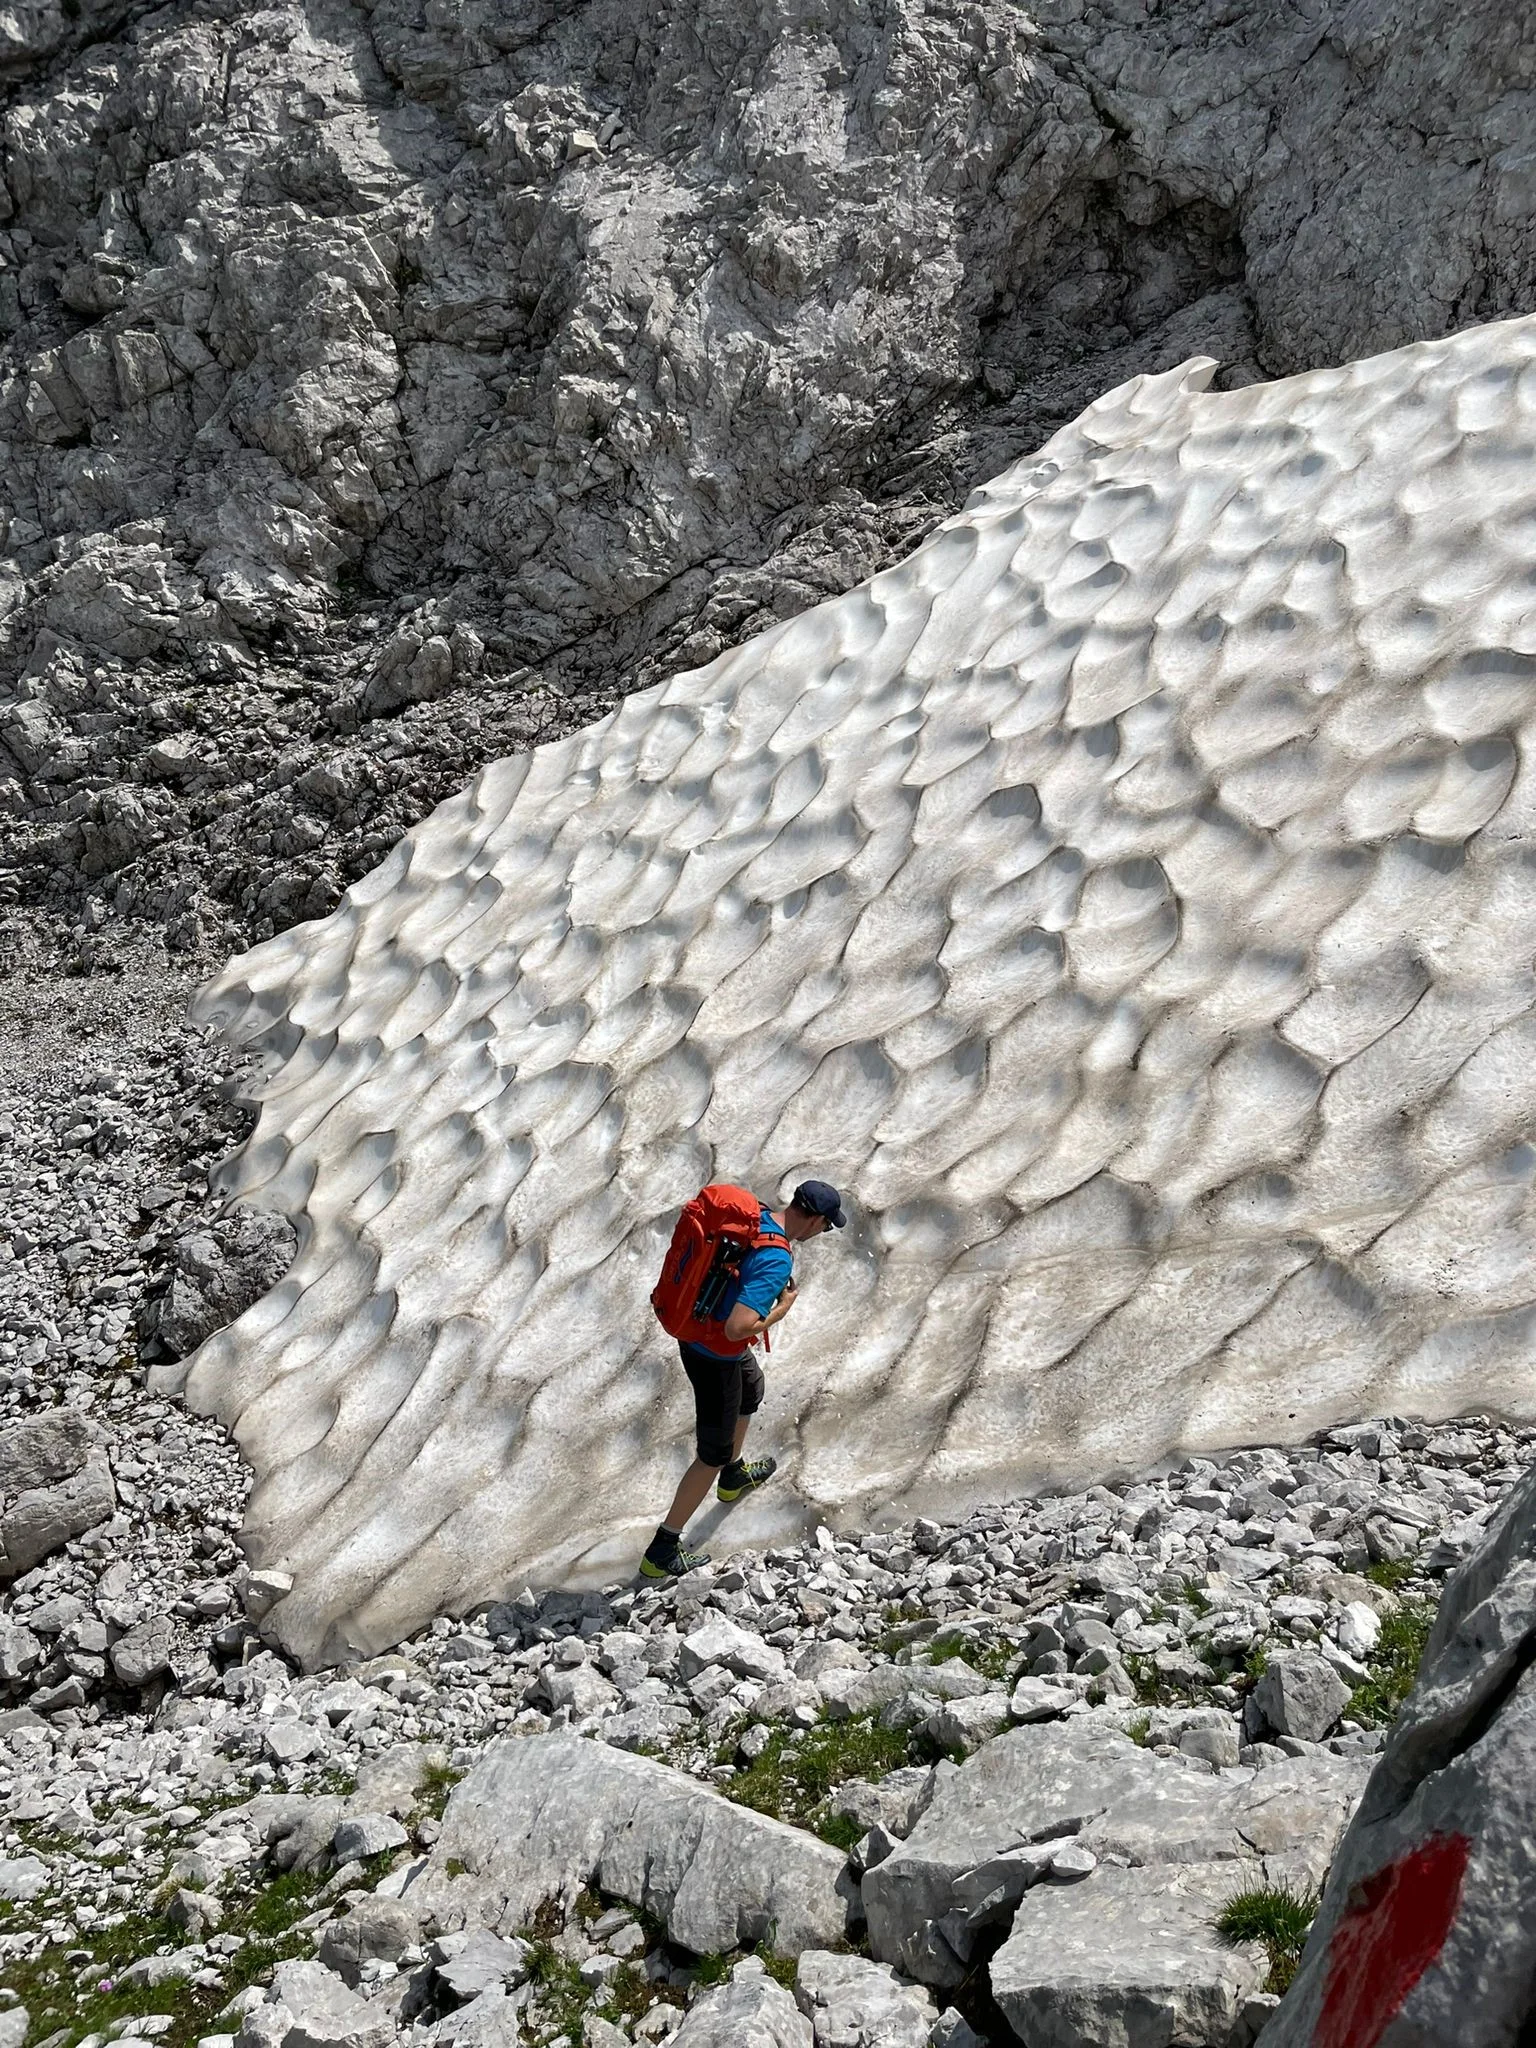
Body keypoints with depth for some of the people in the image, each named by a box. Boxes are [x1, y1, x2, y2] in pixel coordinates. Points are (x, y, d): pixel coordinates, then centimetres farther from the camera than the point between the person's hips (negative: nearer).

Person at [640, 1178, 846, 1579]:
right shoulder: (776, 1262, -33)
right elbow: (737, 1328, -39)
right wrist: (782, 1309, -21)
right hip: (716, 1359, -9)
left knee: (752, 1389, 35)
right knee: (713, 1455, 8)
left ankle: (733, 1477, 59)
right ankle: (661, 1553, 17)